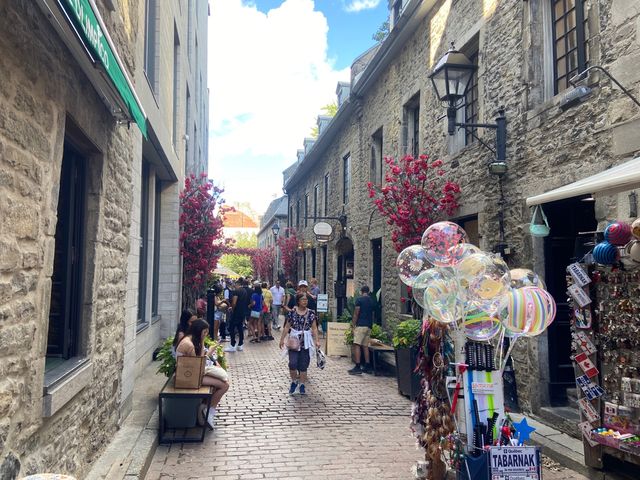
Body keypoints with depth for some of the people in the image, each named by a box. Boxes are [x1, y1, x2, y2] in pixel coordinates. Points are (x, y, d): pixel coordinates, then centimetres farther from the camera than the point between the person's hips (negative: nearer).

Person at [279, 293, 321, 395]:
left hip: (306, 341, 1)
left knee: (303, 365, 4)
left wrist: (317, 340, -7)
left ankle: (302, 384, 21)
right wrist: (282, 339, 1)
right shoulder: (292, 312, -2)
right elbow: (287, 327, 3)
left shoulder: (311, 313, 0)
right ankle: (294, 381, 15)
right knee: (293, 363, -10)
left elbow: (314, 328, 1)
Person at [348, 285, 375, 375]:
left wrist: (353, 325, -5)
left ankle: (357, 367, -14)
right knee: (365, 346, 12)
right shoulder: (371, 301, 15)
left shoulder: (359, 299, -5)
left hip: (360, 325, -7)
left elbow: (356, 313, -9)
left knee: (357, 345, -8)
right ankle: (367, 367, 13)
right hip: (369, 326, 7)